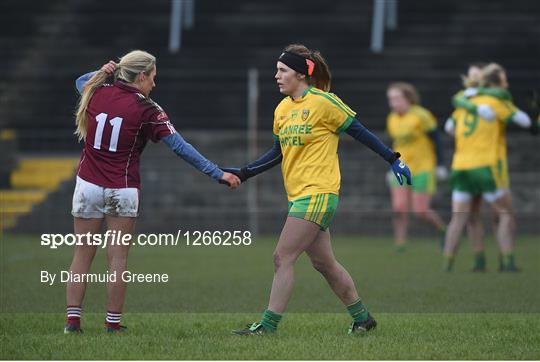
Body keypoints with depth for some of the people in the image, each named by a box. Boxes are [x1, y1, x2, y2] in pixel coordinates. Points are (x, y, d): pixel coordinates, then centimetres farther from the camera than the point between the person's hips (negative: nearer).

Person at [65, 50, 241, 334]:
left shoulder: (98, 93, 1)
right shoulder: (147, 110, -10)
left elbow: (80, 81, 27)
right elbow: (180, 147, -13)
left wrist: (102, 73, 5)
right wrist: (218, 174, -11)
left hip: (88, 185, 3)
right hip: (123, 190, -3)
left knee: (82, 255, 8)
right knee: (118, 258, 5)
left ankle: (72, 319, 3)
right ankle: (113, 323, 7)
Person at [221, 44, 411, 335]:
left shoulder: (324, 102, -10)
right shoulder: (282, 110, 11)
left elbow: (359, 132, -4)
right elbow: (278, 153, 20)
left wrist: (393, 159, -3)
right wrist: (242, 174, 13)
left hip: (318, 194, -8)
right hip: (298, 196, 8)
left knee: (283, 257, -12)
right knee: (323, 262, 13)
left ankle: (268, 325, -9)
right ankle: (362, 317, 26)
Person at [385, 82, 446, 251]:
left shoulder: (420, 116, -12)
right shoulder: (392, 119, 8)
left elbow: (436, 140, -8)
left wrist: (440, 166, -8)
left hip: (423, 169, -6)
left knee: (420, 211, -7)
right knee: (399, 209, -8)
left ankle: (442, 230, 21)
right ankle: (400, 246, -4)